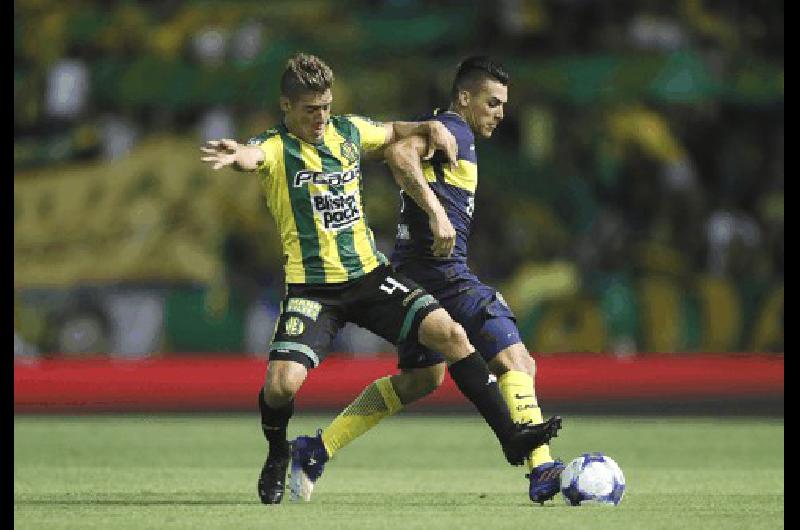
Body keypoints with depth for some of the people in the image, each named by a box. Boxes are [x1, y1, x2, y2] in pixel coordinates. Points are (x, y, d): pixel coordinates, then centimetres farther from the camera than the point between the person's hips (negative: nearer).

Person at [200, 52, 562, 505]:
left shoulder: (348, 131, 7)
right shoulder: (276, 147, -10)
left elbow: (393, 132, 29)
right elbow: (253, 156, -36)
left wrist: (431, 128, 9)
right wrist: (235, 157, -61)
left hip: (370, 274, 4)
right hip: (312, 288, -4)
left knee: (450, 333, -15)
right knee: (282, 382, -23)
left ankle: (512, 437, -8)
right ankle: (277, 456, 12)